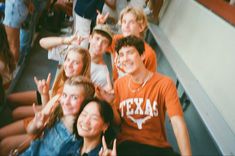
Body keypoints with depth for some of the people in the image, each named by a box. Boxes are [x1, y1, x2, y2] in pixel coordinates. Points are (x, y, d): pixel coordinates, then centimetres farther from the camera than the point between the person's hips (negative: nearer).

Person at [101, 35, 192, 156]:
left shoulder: (164, 84, -8)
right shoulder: (119, 84, 4)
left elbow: (178, 124, -16)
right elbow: (118, 122, 8)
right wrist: (109, 102, -12)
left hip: (158, 146, 0)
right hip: (127, 144, 0)